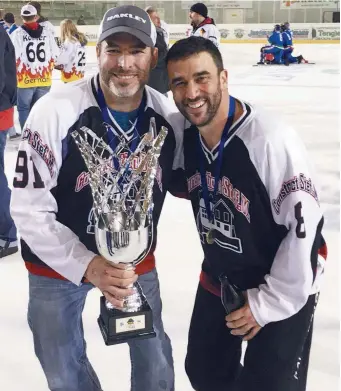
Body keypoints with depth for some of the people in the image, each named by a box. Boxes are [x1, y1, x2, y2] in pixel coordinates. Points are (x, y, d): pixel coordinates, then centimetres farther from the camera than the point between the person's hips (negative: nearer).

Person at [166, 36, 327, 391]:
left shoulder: (270, 138, -28)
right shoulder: (182, 136, -9)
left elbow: (303, 224, -24)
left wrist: (270, 300, -18)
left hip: (284, 288, -6)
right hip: (218, 280, 6)